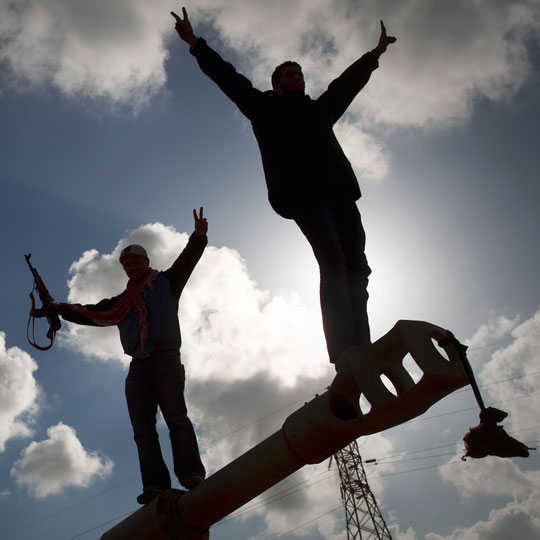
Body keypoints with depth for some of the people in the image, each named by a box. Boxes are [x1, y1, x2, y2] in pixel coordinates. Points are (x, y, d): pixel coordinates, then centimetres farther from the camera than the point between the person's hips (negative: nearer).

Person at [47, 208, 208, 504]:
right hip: (138, 365, 5)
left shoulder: (166, 283, 16)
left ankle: (191, 473, -28)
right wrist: (61, 308, 11)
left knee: (176, 416, -19)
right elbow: (92, 313, 24)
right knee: (143, 429, -7)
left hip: (166, 357, -5)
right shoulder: (121, 302, 28)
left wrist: (198, 237, -15)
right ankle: (155, 485, -13)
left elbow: (187, 259, 2)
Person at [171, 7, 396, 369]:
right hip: (301, 192, -5)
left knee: (356, 266, -10)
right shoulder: (264, 106, 24)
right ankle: (345, 357, -28)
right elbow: (229, 77, 22)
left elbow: (348, 81, 47)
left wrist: (375, 53, 58)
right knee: (333, 264, -23)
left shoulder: (320, 108, 35)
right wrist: (196, 45, 20)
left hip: (339, 190, 5)